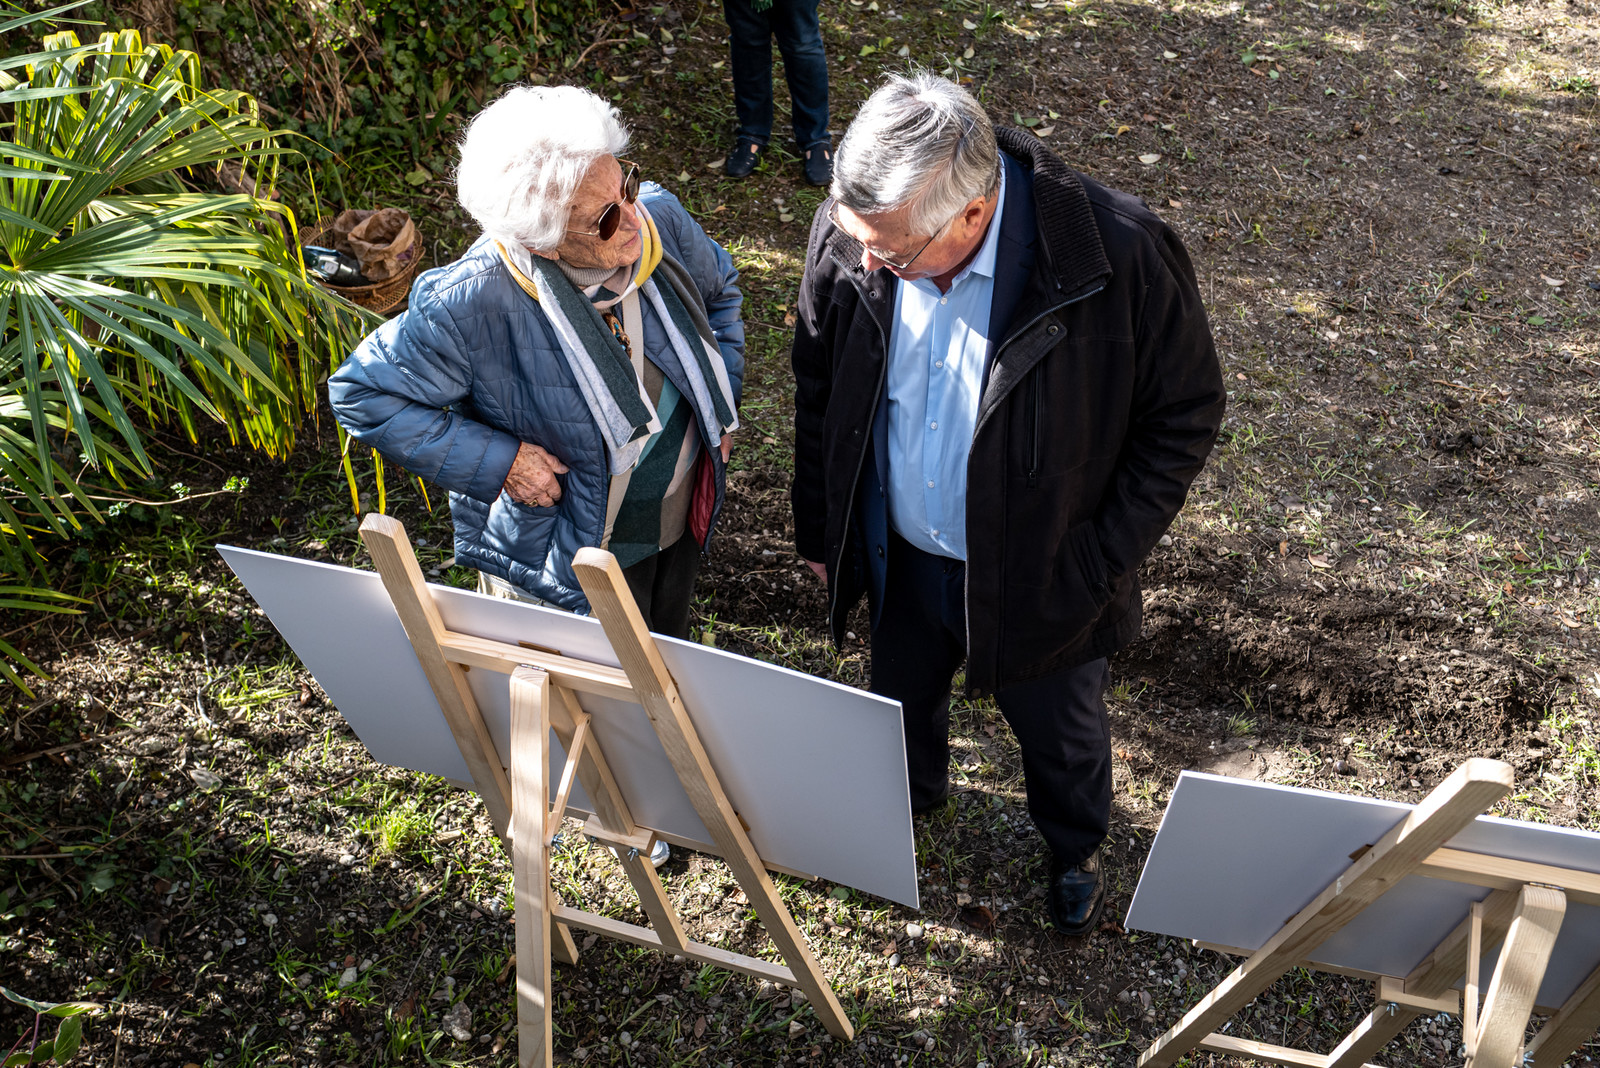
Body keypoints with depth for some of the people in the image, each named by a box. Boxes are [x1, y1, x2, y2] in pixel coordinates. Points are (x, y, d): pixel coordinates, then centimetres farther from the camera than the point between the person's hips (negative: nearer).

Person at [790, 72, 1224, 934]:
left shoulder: (1121, 258, -32)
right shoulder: (849, 234, -21)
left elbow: (1186, 412, -16)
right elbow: (819, 386, -3)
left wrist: (1102, 563, -16)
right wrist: (819, 529, 5)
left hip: (1039, 575, -3)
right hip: (900, 553, 3)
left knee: (1059, 732, 25)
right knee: (901, 698, 30)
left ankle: (1075, 850, 60)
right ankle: (908, 802, 66)